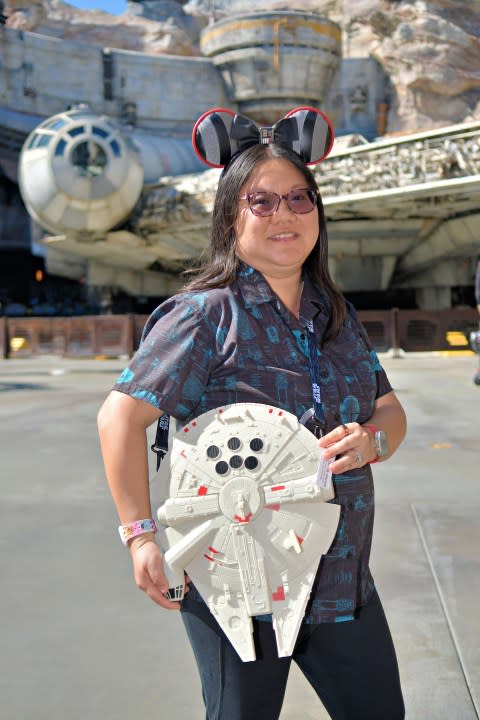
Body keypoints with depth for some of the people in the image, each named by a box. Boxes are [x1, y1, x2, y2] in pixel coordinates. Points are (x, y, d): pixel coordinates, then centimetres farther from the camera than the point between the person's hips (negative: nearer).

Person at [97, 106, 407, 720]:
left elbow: (390, 411, 12)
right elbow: (121, 416, -17)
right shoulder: (207, 314, -14)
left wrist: (372, 440, -10)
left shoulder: (336, 315, 7)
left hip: (343, 581, 6)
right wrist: (141, 535, -18)